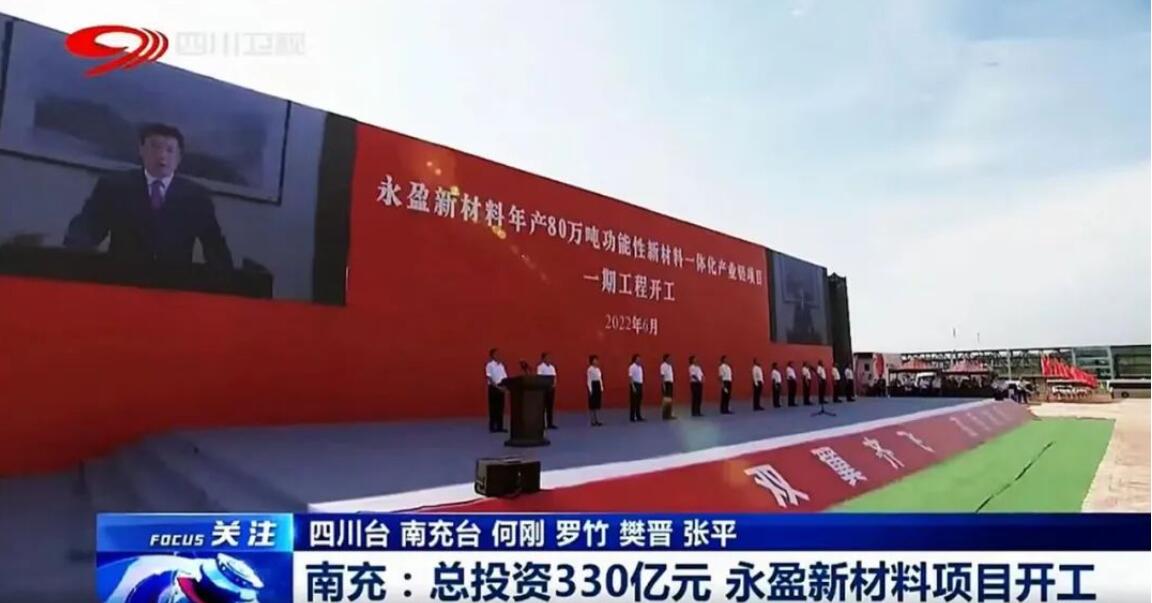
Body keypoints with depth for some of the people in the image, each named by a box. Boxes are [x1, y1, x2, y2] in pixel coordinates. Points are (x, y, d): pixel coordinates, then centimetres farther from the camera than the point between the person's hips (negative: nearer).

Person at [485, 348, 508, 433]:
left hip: (501, 388, 6)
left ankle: (500, 426, 12)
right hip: (493, 387, -6)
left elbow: (505, 377, 11)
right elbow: (489, 378, -15)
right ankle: (492, 427, 3)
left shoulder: (501, 365, 11)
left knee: (500, 407, 7)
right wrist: (496, 386, -20)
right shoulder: (490, 365, -8)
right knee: (493, 407, -2)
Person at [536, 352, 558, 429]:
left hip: (552, 388, 6)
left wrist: (554, 384, -5)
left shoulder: (552, 367, 13)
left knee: (551, 406, 7)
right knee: (543, 406, -3)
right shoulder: (540, 367, -6)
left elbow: (554, 377, 11)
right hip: (544, 388, -6)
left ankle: (550, 423, 13)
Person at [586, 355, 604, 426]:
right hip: (593, 385, -8)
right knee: (592, 404, -2)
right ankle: (593, 421, 3)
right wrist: (590, 389, -17)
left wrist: (601, 388, 13)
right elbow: (589, 380, -13)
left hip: (598, 386, 8)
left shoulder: (598, 369, 14)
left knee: (598, 404, 8)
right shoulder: (590, 369, -10)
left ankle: (597, 420, 13)